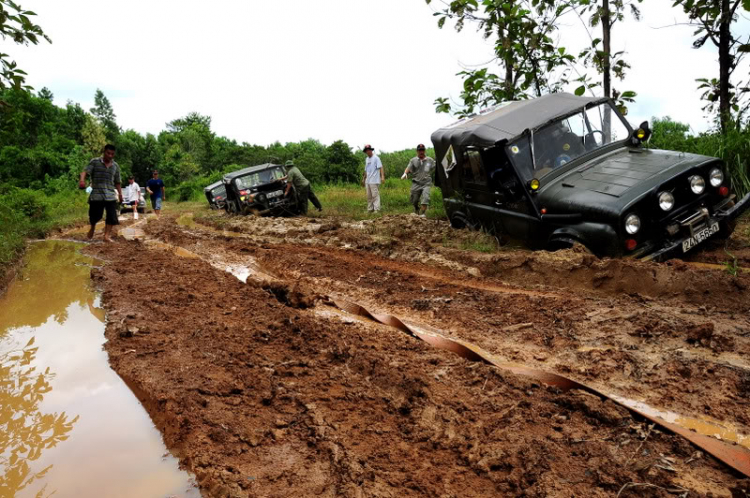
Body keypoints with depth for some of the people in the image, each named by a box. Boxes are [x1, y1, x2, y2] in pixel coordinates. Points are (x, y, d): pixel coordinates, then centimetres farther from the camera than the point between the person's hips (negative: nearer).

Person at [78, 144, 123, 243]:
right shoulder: (95, 162, 1)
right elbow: (85, 171, -13)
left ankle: (107, 235, -9)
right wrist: (82, 179, -33)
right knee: (94, 215, 6)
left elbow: (117, 182, 17)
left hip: (110, 195, 2)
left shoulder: (116, 166, 11)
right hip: (96, 194, -2)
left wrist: (120, 193, 10)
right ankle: (92, 228, 36)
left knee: (112, 216, -11)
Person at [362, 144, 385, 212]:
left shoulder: (376, 158, -5)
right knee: (369, 196, 10)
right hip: (368, 181, 8)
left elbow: (380, 167, -13)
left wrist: (382, 176, -24)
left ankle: (376, 209, -8)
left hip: (374, 181, -8)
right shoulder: (366, 159, 17)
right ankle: (370, 209, 16)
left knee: (375, 195, -9)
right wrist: (363, 179, 25)